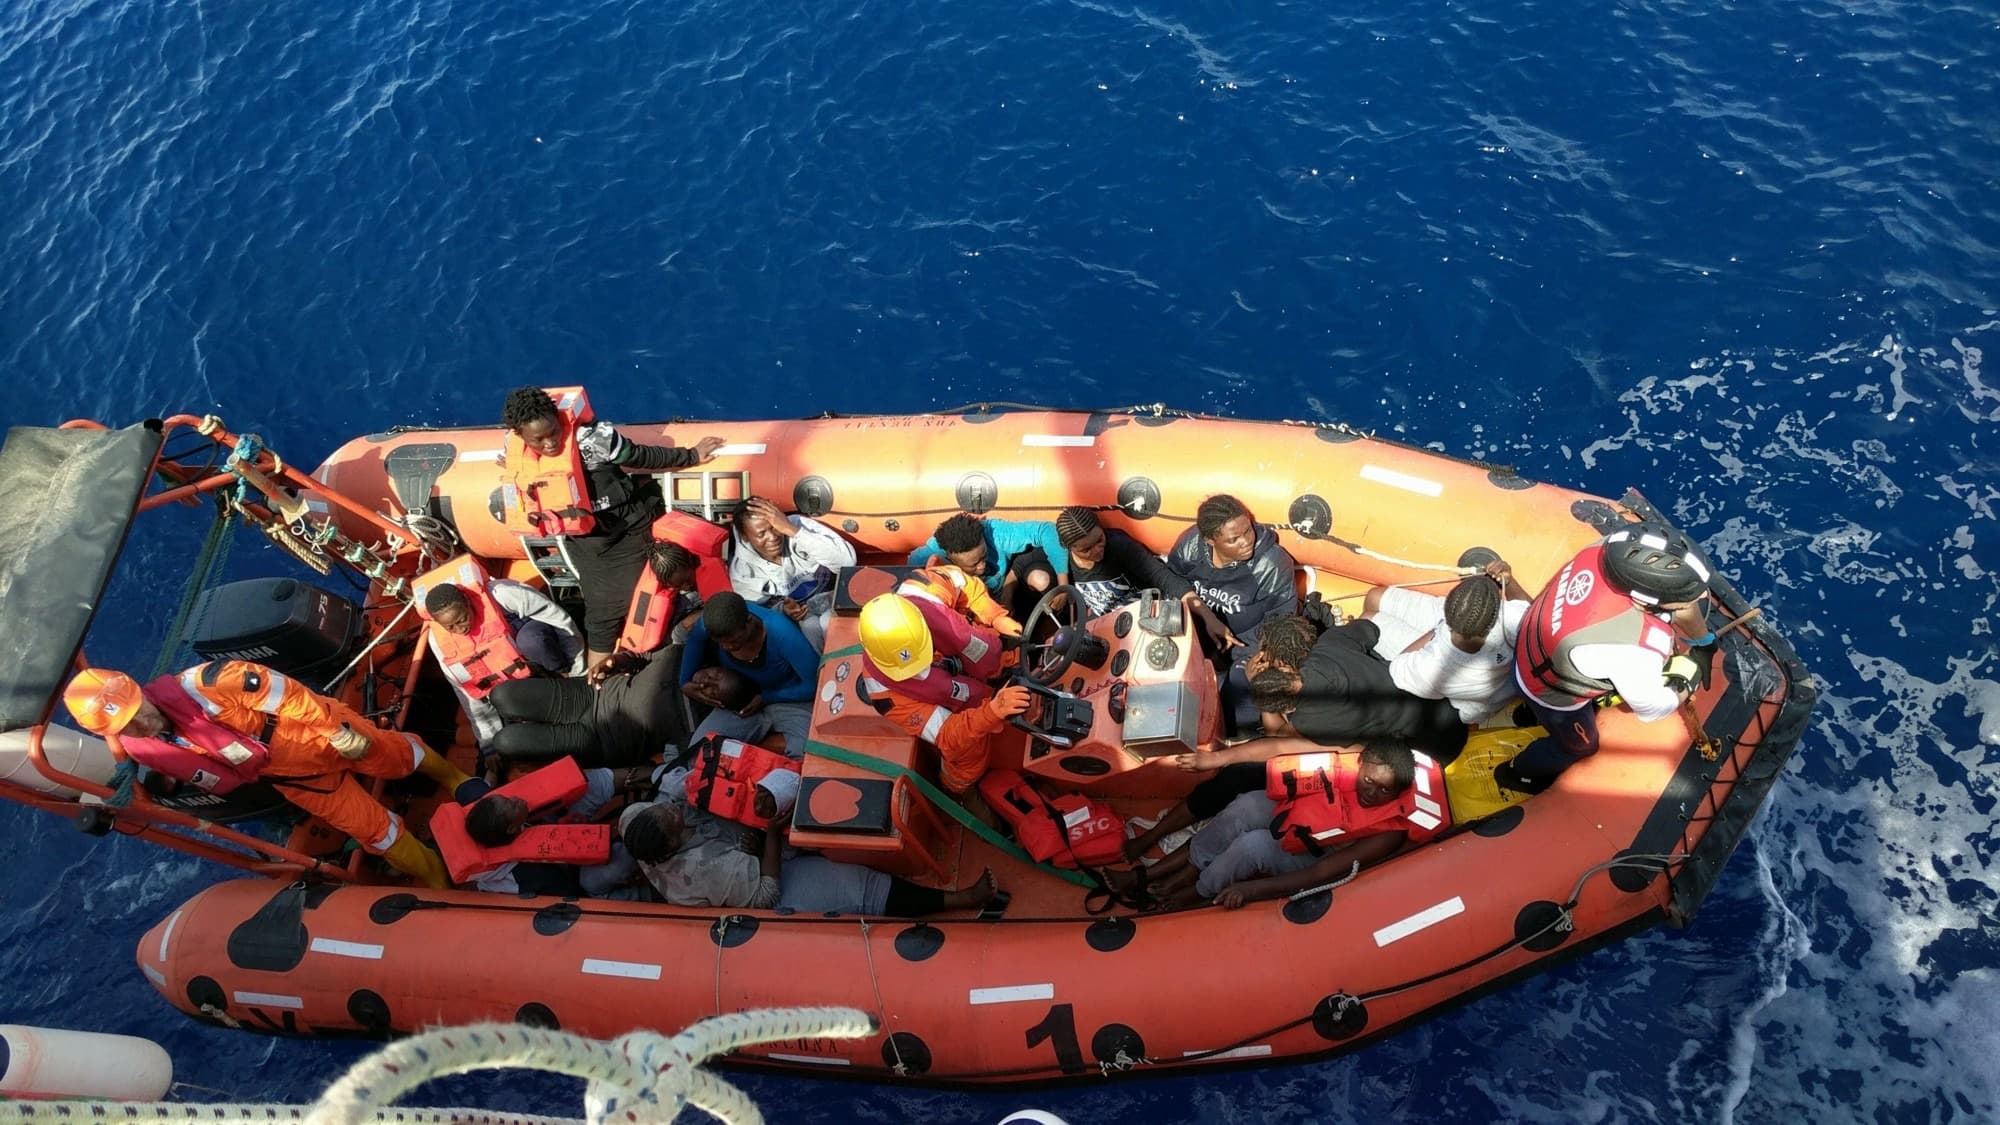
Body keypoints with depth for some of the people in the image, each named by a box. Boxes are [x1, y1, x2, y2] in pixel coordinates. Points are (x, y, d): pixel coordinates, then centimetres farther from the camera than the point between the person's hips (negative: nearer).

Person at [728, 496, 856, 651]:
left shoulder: (799, 525, -23)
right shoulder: (741, 569, -16)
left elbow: (847, 560, -35)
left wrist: (792, 531, -39)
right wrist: (782, 610, -26)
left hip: (829, 599, 0)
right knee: (809, 627, -28)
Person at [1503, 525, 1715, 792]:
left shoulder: (1617, 545, -31)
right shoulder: (1635, 649, -43)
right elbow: (1650, 708, -20)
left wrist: (1704, 641, -4)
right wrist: (1686, 686, -2)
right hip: (1550, 690, -6)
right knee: (1579, 745, 26)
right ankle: (1517, 773, 53)